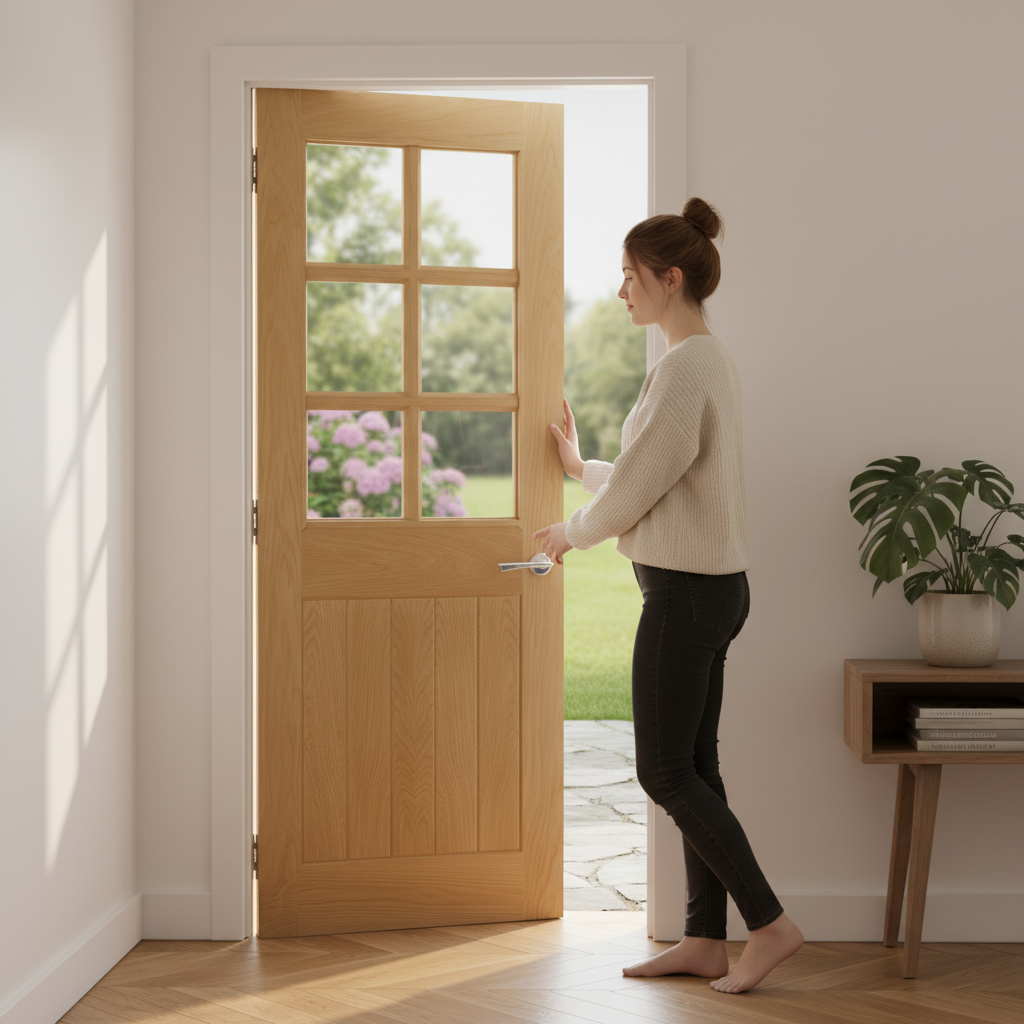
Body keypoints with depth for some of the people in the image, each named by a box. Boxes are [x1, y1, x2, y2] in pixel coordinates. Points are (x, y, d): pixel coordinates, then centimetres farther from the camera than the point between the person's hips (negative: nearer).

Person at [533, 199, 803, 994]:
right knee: (693, 766, 13)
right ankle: (705, 941, 20)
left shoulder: (686, 368, -18)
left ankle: (770, 924, 4)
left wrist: (574, 532, 2)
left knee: (665, 772, -2)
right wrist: (580, 467, 33)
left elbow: (638, 487, -16)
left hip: (686, 592, -10)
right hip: (712, 587, 10)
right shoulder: (711, 361, 14)